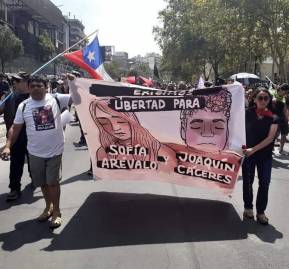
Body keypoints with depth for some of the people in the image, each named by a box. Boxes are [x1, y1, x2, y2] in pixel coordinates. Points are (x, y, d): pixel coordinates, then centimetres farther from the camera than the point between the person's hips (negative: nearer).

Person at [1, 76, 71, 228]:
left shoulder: (56, 99, -5)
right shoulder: (24, 106, -1)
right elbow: (15, 128, 2)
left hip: (55, 150, -2)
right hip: (35, 152, 3)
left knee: (53, 181, 4)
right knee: (42, 182, 16)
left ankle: (56, 211, 21)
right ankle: (48, 207, 38)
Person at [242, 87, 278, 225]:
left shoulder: (273, 118, -4)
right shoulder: (248, 113, -4)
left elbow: (270, 138, -11)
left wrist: (254, 149, -19)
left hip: (265, 155, 1)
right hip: (248, 153, 0)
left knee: (264, 183, 3)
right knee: (248, 181, 9)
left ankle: (261, 211, 17)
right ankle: (248, 207, 27)